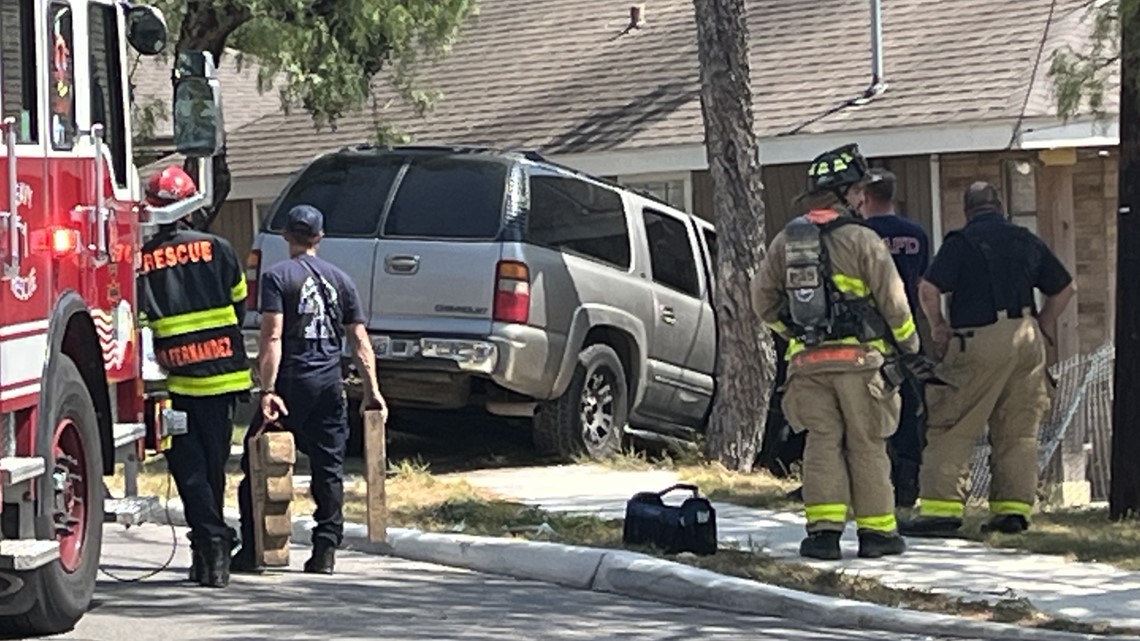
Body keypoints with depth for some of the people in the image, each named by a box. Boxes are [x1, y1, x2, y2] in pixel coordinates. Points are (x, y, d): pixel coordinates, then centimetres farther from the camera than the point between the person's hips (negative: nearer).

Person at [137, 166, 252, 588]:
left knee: (189, 469, 2)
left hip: (176, 379, -2)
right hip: (223, 374, 2)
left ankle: (212, 541, -14)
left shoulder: (142, 260, -5)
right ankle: (209, 553, 20)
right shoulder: (217, 249, 0)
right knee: (213, 466, 12)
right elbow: (238, 305, 7)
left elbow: (136, 322, -3)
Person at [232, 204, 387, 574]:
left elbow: (272, 337, -14)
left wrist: (268, 391, -17)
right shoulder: (339, 280, 11)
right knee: (328, 469, 10)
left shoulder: (277, 277, -4)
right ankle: (325, 550, 7)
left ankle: (252, 551, 4)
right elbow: (360, 342, 9)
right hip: (329, 385, 4)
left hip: (290, 383, -4)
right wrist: (372, 391, 11)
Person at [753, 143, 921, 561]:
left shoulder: (785, 241, 7)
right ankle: (876, 530, 10)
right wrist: (910, 342, 10)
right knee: (867, 445, 5)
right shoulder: (861, 240, -8)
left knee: (823, 442, 6)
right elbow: (893, 300, -7)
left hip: (807, 360, 4)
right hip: (858, 358, -3)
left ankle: (823, 528, -4)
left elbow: (762, 298, 11)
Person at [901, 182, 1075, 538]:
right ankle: (1014, 508, 10)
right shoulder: (1027, 241, 13)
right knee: (1019, 430, 11)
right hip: (1026, 336, 5)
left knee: (951, 428, -3)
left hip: (980, 340, -5)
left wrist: (939, 328, 0)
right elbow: (1065, 288, 18)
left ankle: (941, 506, -10)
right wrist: (1043, 327, 22)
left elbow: (929, 288, -13)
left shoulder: (962, 241, -3)